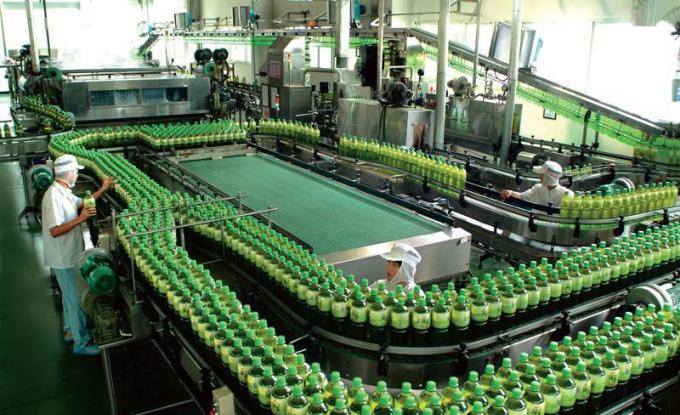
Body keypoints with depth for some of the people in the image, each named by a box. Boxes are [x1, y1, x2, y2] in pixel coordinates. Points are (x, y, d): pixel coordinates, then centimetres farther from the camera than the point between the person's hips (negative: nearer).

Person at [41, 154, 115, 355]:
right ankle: (81, 342, 11)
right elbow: (55, 231, -30)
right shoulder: (54, 196, -26)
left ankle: (70, 330, 38)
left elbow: (82, 202, 22)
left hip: (70, 255, 10)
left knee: (70, 295, 23)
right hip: (64, 258, -10)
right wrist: (80, 219, -32)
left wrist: (103, 189, 18)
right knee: (76, 298, 0)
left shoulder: (64, 192, 4)